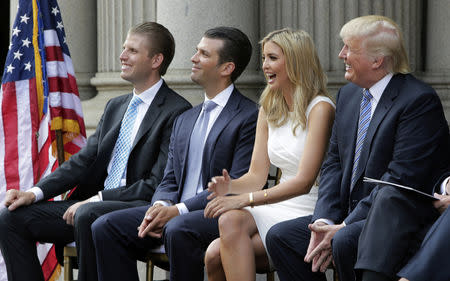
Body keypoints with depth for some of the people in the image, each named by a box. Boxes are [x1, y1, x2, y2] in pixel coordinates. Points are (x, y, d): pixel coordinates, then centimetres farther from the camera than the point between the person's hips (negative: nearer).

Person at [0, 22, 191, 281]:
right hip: (96, 204, 8)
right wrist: (36, 192, -1)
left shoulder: (177, 112, -7)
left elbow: (158, 185, -14)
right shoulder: (116, 106, 21)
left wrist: (96, 200, -19)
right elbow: (84, 160, 14)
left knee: (88, 215, -38)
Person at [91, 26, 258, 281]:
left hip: (220, 214, -7)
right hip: (176, 213, 8)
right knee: (106, 227, -11)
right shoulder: (185, 120, 22)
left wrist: (178, 210, -18)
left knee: (178, 230, -38)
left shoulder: (249, 117, -5)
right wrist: (160, 206, -6)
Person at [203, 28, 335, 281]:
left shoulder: (320, 109, -10)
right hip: (279, 209, 6)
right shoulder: (269, 109, 14)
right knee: (214, 254, -25)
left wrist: (246, 199, -25)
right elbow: (257, 175, 12)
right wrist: (230, 186, -11)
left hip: (309, 213, -6)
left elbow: (304, 181, -18)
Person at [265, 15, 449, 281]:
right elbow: (334, 162, 12)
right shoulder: (348, 95, 13)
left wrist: (343, 228, -19)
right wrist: (324, 222, -6)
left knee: (345, 241, -34)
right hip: (351, 218, 8)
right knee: (279, 236, -5)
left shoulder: (420, 100, -14)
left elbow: (401, 178, -20)